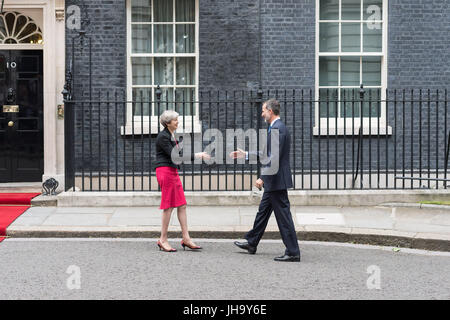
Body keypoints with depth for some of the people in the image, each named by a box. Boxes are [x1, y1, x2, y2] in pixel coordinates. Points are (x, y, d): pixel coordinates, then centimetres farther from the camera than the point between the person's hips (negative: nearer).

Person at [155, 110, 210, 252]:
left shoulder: (171, 136, 17)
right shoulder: (163, 136, -12)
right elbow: (173, 155, -19)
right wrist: (196, 156, -18)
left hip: (173, 171, 9)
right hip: (165, 171, -9)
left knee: (182, 205, 5)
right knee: (169, 206, -6)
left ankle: (186, 238, 6)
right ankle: (163, 240, 2)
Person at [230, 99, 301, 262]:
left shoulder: (277, 129, -18)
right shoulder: (276, 128, 15)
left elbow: (274, 158, -25)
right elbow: (267, 154, 22)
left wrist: (262, 177, -26)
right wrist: (245, 155, 26)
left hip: (277, 180, -11)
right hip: (273, 181, 11)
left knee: (283, 215, -6)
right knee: (263, 211, 20)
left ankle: (293, 252, -2)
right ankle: (251, 243, 33)